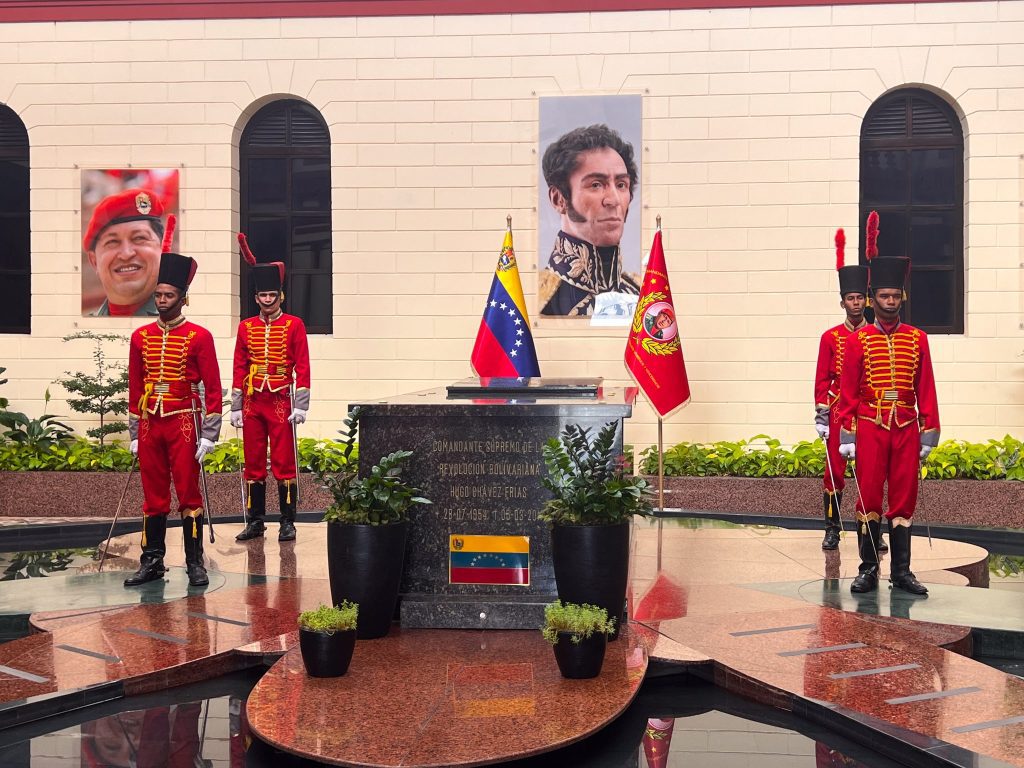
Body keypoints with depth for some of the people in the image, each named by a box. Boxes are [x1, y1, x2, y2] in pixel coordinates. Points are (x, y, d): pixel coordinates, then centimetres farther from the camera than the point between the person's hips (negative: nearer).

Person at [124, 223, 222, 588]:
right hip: (150, 426, 4)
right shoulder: (141, 337, 9)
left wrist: (208, 434, -9)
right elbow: (135, 389, 13)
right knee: (153, 497, 9)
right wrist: (134, 433, 10)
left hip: (184, 424, -4)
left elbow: (213, 388, -5)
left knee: (188, 495, 1)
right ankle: (152, 562, 18)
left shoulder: (199, 336, -4)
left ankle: (195, 564, 8)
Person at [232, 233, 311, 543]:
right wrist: (236, 408, 6)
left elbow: (302, 367, -4)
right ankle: (256, 521, 16)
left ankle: (288, 523, 6)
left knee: (284, 463, 0)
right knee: (253, 464, 7)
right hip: (253, 404, 4)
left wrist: (301, 406, -10)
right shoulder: (246, 327, 9)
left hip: (281, 403, -3)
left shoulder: (294, 325, -1)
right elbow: (239, 369, 10)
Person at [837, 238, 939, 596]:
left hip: (907, 429, 2)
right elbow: (848, 392, 0)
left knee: (904, 499, 5)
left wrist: (928, 435, 3)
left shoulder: (917, 338, 7)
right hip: (870, 428, -2)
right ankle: (868, 570, 9)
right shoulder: (858, 340, 1)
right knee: (869, 498, 0)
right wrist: (847, 436, -5)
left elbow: (926, 391, 7)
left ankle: (901, 572, 13)